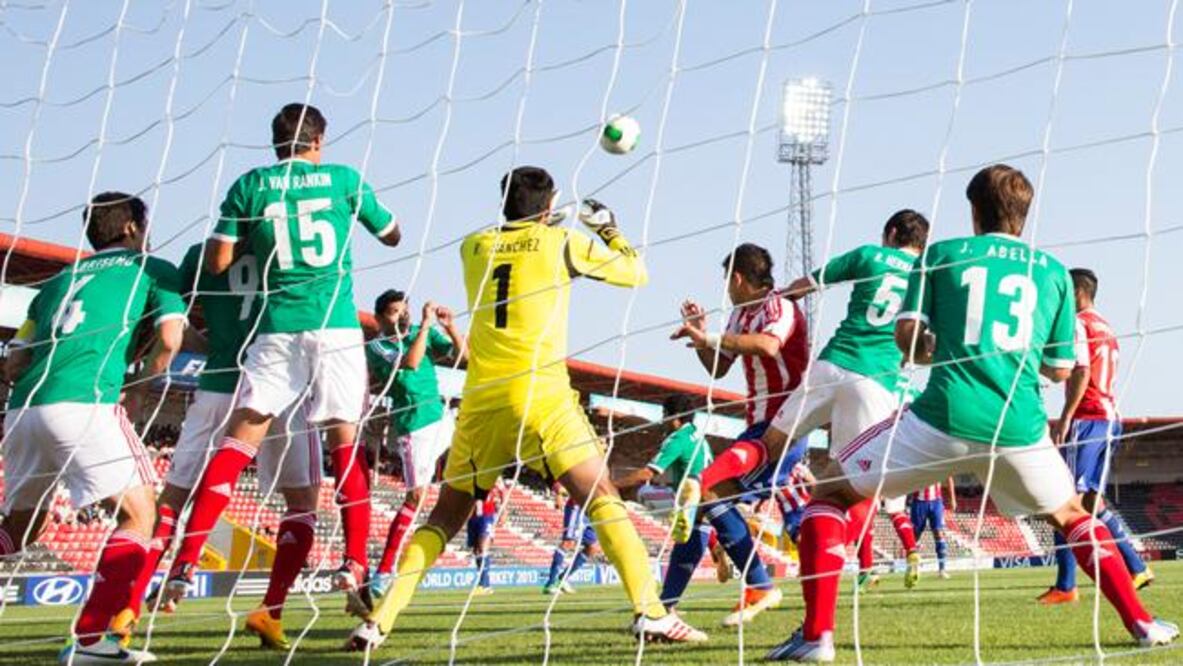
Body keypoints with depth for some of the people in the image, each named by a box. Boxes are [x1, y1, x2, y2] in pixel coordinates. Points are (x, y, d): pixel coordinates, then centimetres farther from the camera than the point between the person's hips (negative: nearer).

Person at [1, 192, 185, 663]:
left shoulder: (59, 280, 28)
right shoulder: (154, 269, 15)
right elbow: (168, 339, 0)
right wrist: (135, 392, 11)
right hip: (84, 403, -6)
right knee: (138, 516, 0)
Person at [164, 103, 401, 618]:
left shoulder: (251, 184, 8)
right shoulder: (343, 178, 9)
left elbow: (217, 261, 3)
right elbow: (392, 234, 21)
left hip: (278, 330, 0)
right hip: (339, 328, 0)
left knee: (239, 439, 1)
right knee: (346, 441, 6)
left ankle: (185, 563, -7)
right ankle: (354, 566, -4)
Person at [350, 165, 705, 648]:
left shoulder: (473, 246, 14)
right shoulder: (560, 241, 5)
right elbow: (635, 273, 18)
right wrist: (610, 228, 34)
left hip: (481, 401, 4)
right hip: (541, 395, -4)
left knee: (446, 515, 14)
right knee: (601, 498, -4)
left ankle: (379, 621, 5)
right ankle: (651, 612, -18)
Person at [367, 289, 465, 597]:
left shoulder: (424, 332, 6)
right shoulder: (376, 347, -11)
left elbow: (461, 354, 2)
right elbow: (410, 363, -28)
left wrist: (450, 327, -15)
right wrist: (426, 324, -26)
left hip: (441, 418, 7)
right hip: (414, 429, -7)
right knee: (416, 496, -10)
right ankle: (384, 572, -7)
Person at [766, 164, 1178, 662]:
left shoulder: (942, 254, 11)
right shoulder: (1053, 271, 16)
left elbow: (906, 336, 1)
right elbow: (1059, 369, 18)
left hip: (944, 418, -3)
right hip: (1021, 429, 3)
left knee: (829, 492, 12)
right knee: (1072, 517, 32)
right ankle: (1140, 622, 23)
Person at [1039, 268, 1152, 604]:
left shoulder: (1078, 323, -6)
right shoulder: (1106, 328, 21)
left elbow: (1082, 371, -18)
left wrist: (1065, 418, -20)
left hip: (1087, 418, -9)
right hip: (1110, 419, 9)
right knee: (1092, 501, 15)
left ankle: (1065, 586, -14)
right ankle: (1137, 568, 13)